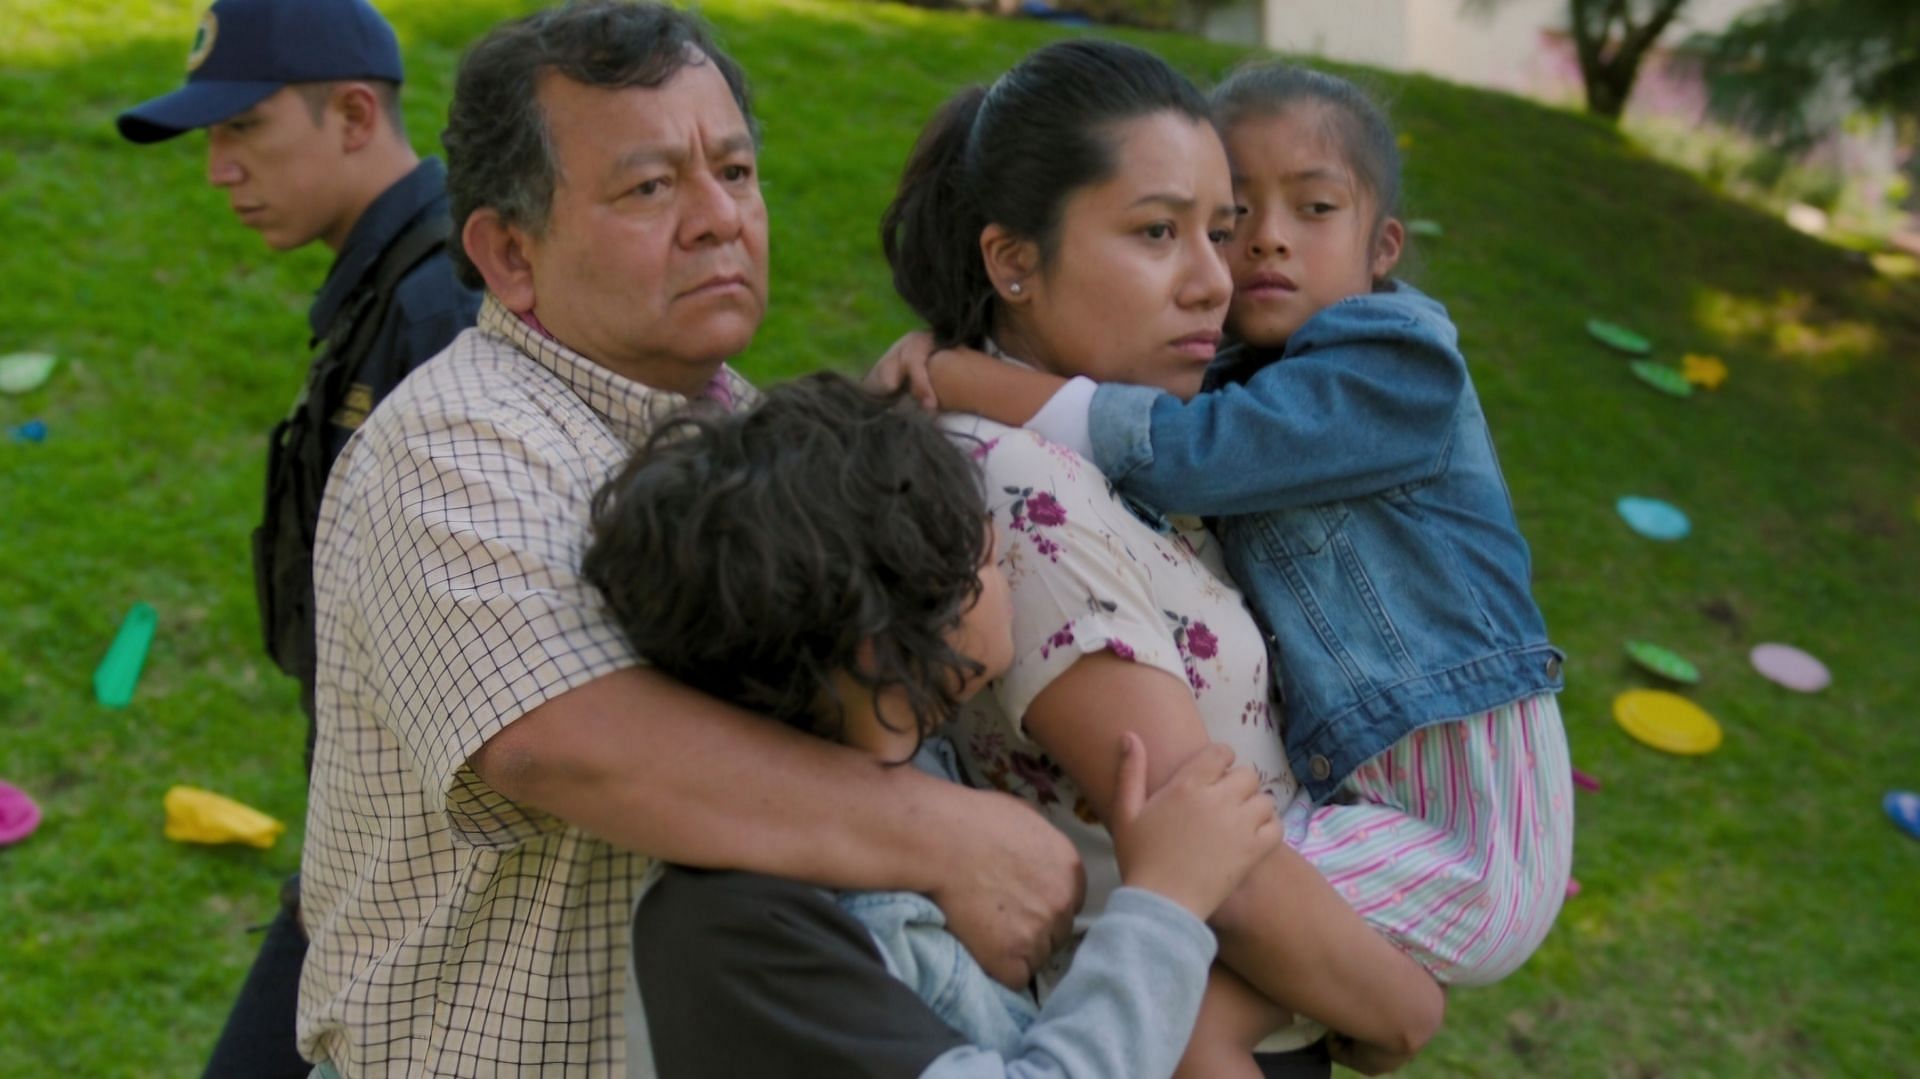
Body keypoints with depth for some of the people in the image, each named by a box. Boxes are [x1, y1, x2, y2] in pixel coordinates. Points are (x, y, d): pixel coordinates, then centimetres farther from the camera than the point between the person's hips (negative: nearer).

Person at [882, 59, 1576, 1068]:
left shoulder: (1401, 363, -14)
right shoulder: (1251, 388, 13)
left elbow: (1177, 452, -24)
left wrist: (954, 374, -21)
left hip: (1461, 825, -9)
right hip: (1357, 789, 9)